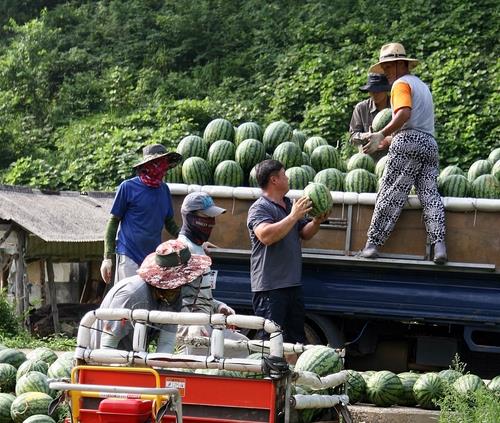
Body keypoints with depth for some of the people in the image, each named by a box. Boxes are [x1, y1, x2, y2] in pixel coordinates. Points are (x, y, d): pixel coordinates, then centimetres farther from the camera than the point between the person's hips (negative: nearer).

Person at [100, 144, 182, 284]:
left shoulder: (164, 189, 9)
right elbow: (113, 222, -1)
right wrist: (108, 257, -5)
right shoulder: (128, 187, -6)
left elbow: (169, 223, 20)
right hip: (129, 257, -5)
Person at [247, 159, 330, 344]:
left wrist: (317, 221, 1)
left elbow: (304, 234, 22)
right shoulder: (259, 208, -9)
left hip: (293, 284, 9)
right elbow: (266, 236, -26)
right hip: (270, 286, -9)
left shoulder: (290, 205, 17)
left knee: (297, 339, 12)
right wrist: (293, 216, -23)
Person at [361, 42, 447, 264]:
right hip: (430, 143, 8)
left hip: (408, 142, -8)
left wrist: (382, 135, -23)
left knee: (390, 195, -7)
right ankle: (439, 244, -13)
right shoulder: (422, 85, 28)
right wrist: (387, 141, 26)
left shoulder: (401, 84, 0)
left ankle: (372, 244, -7)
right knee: (430, 195, 0)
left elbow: (404, 113, -18)